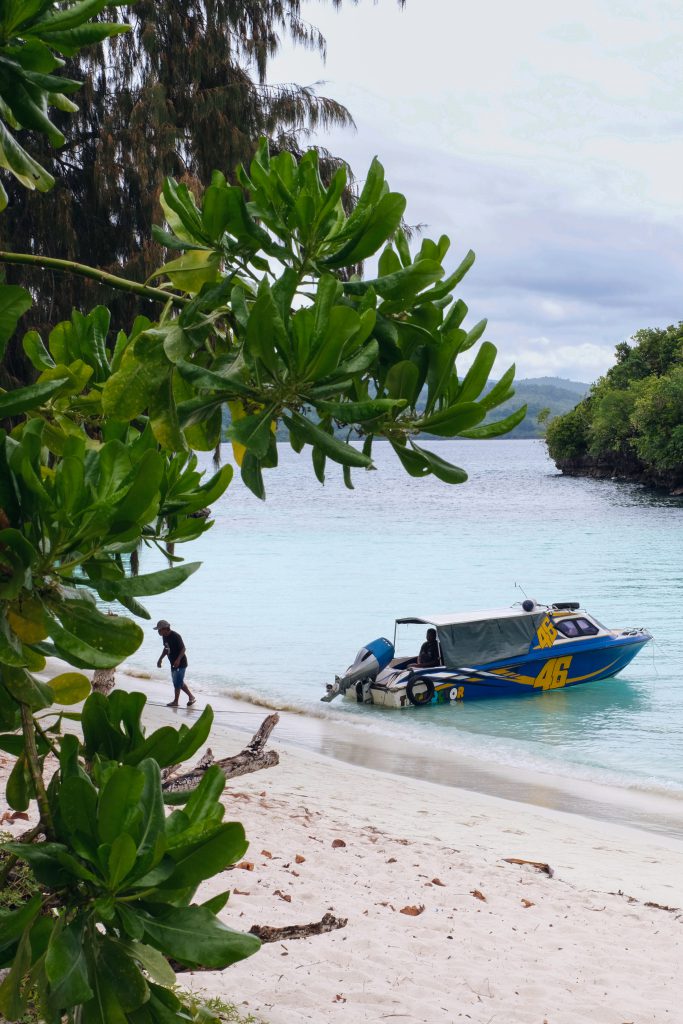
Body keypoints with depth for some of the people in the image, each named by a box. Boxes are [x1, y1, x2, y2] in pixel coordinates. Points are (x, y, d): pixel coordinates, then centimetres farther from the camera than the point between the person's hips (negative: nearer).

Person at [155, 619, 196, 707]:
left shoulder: (175, 636, -21)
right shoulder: (165, 637, 5)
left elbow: (183, 649, -20)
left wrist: (178, 660, -32)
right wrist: (160, 659, 14)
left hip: (180, 663, -9)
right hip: (173, 663, 9)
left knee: (177, 682, -4)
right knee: (179, 682, 13)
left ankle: (175, 701, 6)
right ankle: (191, 697, 23)